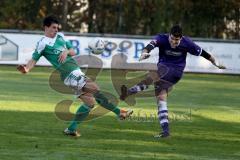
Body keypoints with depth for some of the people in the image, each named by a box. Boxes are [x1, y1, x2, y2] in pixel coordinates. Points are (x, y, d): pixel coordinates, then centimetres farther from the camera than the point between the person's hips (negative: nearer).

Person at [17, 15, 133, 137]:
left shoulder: (60, 36, 19)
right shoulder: (43, 43, -2)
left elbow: (73, 52, 21)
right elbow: (34, 59, -5)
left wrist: (67, 51, -2)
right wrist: (26, 69, -25)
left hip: (76, 72, 9)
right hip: (70, 73, -9)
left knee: (89, 102, 6)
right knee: (95, 90, -16)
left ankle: (71, 129, 11)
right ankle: (119, 112, -7)